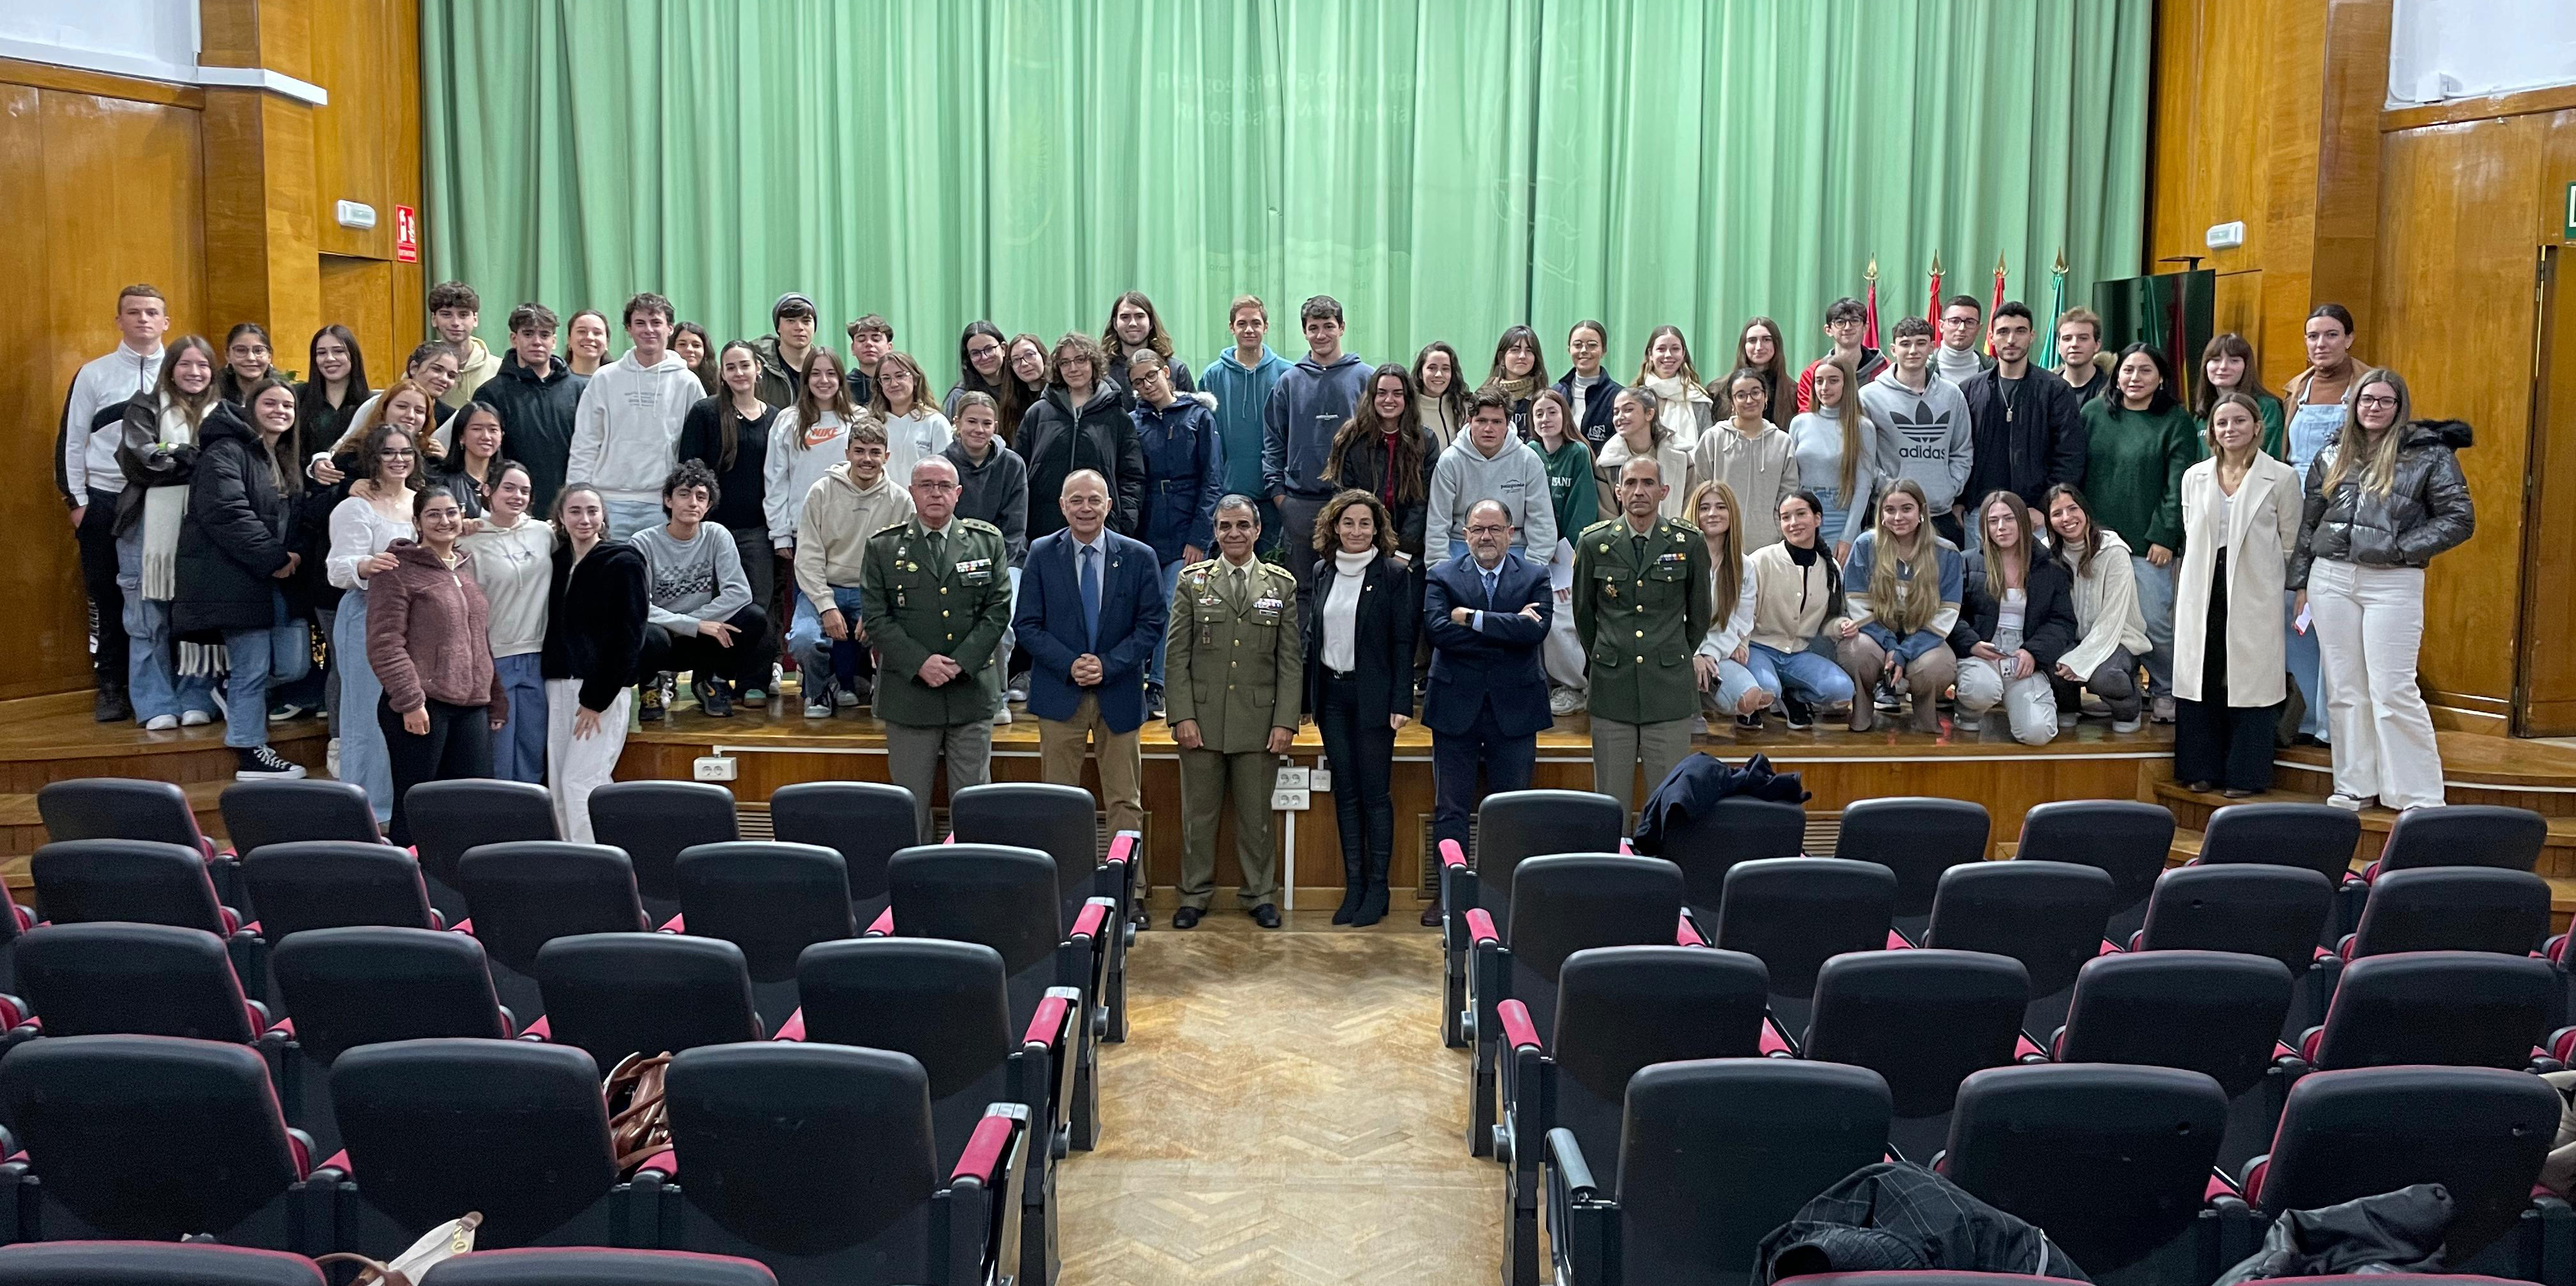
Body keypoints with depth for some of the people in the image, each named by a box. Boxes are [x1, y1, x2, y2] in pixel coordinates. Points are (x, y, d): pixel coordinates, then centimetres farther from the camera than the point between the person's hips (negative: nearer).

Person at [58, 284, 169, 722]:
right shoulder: (94, 374, 5)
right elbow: (72, 441, 6)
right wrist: (77, 501, 1)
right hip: (104, 500, 1)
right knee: (108, 597, 5)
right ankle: (111, 688, 14)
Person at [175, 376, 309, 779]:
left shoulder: (286, 464, 20)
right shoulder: (226, 452, -7)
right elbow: (227, 514, -20)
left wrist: (294, 556, 4)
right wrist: (274, 558, -17)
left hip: (278, 580, 8)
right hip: (238, 580, -8)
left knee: (295, 665, 2)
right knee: (254, 668, -4)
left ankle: (235, 696, 31)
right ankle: (250, 753, 9)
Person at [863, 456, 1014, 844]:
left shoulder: (987, 540, 5)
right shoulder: (883, 546, 3)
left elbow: (998, 609, 0)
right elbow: (875, 617, -2)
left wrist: (961, 662, -11)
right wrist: (920, 663, -13)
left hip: (972, 691, 1)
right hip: (908, 693, 0)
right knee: (910, 801, 6)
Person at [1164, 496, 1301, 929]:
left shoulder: (1282, 585, 5)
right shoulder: (1193, 580, 5)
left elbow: (1291, 660, 4)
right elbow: (1177, 654, 2)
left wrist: (1285, 721, -4)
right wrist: (1182, 715, -6)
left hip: (1258, 721, 0)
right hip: (1202, 718, 0)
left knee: (1256, 813, 7)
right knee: (1199, 812, 7)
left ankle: (1259, 895, 21)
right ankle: (1195, 895, 19)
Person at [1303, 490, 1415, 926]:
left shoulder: (1395, 574, -4)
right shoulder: (1324, 573, 9)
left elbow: (1403, 641, -6)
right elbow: (1312, 636, 13)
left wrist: (1402, 703, -12)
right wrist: (1308, 696, 8)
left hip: (1373, 695, -4)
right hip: (1332, 694, 5)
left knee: (1376, 792, 0)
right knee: (1345, 792, 8)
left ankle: (1377, 889, 8)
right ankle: (1353, 886, 15)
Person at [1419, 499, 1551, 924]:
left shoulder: (1535, 577, 4)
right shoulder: (1441, 576, 2)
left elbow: (1536, 630, -14)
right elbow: (1439, 630, -15)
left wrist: (1473, 619, -15)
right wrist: (1507, 632, -15)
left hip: (1514, 710, 0)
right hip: (1456, 708, 0)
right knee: (1450, 810, 6)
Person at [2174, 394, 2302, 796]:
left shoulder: (2281, 477, -1)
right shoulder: (2194, 477, 10)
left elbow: (2290, 542, 2)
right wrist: (2203, 575, 12)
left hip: (2253, 593, -3)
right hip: (2203, 592, 3)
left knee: (2249, 680, 0)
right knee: (2200, 677, 5)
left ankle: (2245, 774, 9)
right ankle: (2202, 768, 15)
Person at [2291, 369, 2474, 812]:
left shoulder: (2429, 455, 0)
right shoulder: (2331, 457, 11)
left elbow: (2460, 519, -2)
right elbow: (2308, 524, 15)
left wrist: (2402, 548, -12)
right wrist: (2300, 583, 11)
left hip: (2393, 582, -4)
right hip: (2331, 578, 4)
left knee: (2392, 692, -6)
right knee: (2344, 689, 7)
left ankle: (2420, 796, 3)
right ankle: (2354, 786, 17)